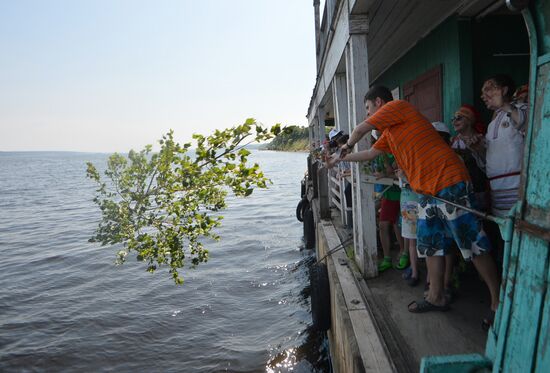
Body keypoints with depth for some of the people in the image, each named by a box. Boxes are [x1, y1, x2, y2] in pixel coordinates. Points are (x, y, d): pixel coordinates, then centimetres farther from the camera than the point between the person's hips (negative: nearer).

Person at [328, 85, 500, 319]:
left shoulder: (396, 106, -4)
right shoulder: (389, 133, 22)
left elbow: (360, 129, -3)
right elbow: (370, 154, 32)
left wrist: (347, 146, 18)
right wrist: (341, 159, 39)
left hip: (449, 184, -10)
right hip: (428, 192, 10)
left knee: (473, 246, -2)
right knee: (431, 245, 13)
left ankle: (498, 302, 9)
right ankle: (436, 298, 24)